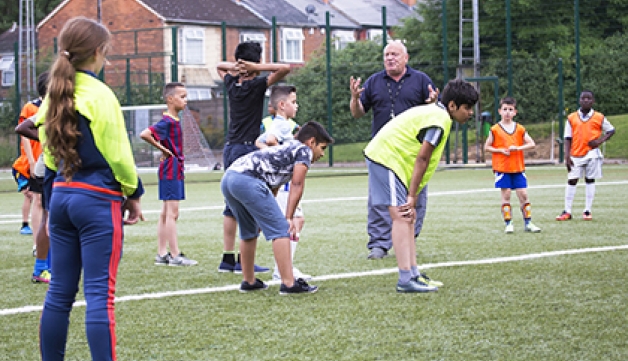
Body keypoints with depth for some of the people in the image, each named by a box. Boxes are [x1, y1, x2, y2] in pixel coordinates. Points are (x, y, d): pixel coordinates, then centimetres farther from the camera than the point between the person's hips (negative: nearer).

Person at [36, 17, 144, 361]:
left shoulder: (53, 96, 8)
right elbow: (118, 154, -11)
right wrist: (133, 194, 2)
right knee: (99, 294, -7)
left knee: (60, 291, 11)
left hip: (61, 195, 7)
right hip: (98, 199, -7)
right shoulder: (99, 95, -12)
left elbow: (49, 155, 14)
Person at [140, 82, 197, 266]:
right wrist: (162, 149, -17)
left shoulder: (174, 121, 13)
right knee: (172, 213, -7)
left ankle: (162, 254, 15)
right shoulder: (167, 122, -16)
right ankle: (175, 255, -5)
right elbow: (144, 134, -27)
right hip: (171, 171, -10)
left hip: (175, 170, 10)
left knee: (166, 213, 11)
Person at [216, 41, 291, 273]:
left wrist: (235, 67, 9)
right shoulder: (256, 85, -11)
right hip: (247, 149, -7)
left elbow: (219, 66, 29)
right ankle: (243, 261, -7)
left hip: (230, 148, 7)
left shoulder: (231, 84, 7)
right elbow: (285, 68, -20)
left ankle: (227, 259, 13)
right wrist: (255, 68, -15)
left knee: (232, 206, 11)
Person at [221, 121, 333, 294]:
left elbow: (272, 188, 39)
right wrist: (290, 218, -3)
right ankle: (289, 283, -10)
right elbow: (297, 185, -1)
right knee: (281, 229, -6)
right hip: (247, 180, -9)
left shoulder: (284, 149, 35)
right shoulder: (304, 150, 11)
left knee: (249, 232, 25)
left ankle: (248, 281, 33)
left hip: (227, 179, 9)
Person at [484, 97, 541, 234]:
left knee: (523, 194, 0)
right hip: (502, 168, -2)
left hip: (518, 167, 2)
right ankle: (508, 224, 5)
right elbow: (487, 147, 1)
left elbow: (532, 144, 2)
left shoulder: (520, 129, 4)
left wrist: (518, 148, -13)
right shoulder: (495, 130, -1)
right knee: (506, 195, -1)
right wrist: (500, 150, -13)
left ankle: (528, 223, 7)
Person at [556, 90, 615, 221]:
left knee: (590, 180, 3)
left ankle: (587, 211, 8)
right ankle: (567, 211, 3)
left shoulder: (599, 118, 1)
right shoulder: (571, 118, 3)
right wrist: (567, 156, -5)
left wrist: (600, 140, -9)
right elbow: (568, 138, 3)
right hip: (575, 155, 1)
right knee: (571, 181, 0)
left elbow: (611, 130, 9)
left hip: (592, 154, -1)